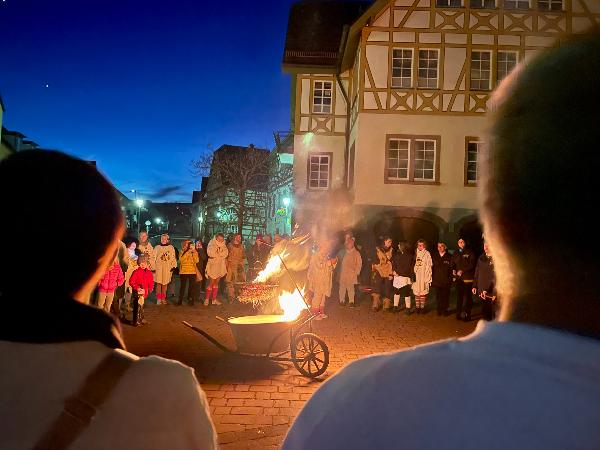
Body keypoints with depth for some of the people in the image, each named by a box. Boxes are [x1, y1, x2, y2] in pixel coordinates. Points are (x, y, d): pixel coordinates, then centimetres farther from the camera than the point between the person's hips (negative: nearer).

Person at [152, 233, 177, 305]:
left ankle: (163, 299, 14)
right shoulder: (157, 247, 5)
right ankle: (158, 299, 4)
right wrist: (152, 267, -1)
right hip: (159, 268, -1)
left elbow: (173, 257, 8)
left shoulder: (171, 247, 7)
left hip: (167, 268, 1)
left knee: (165, 284, 6)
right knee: (159, 283, -2)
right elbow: (153, 257, 4)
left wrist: (173, 266, 1)